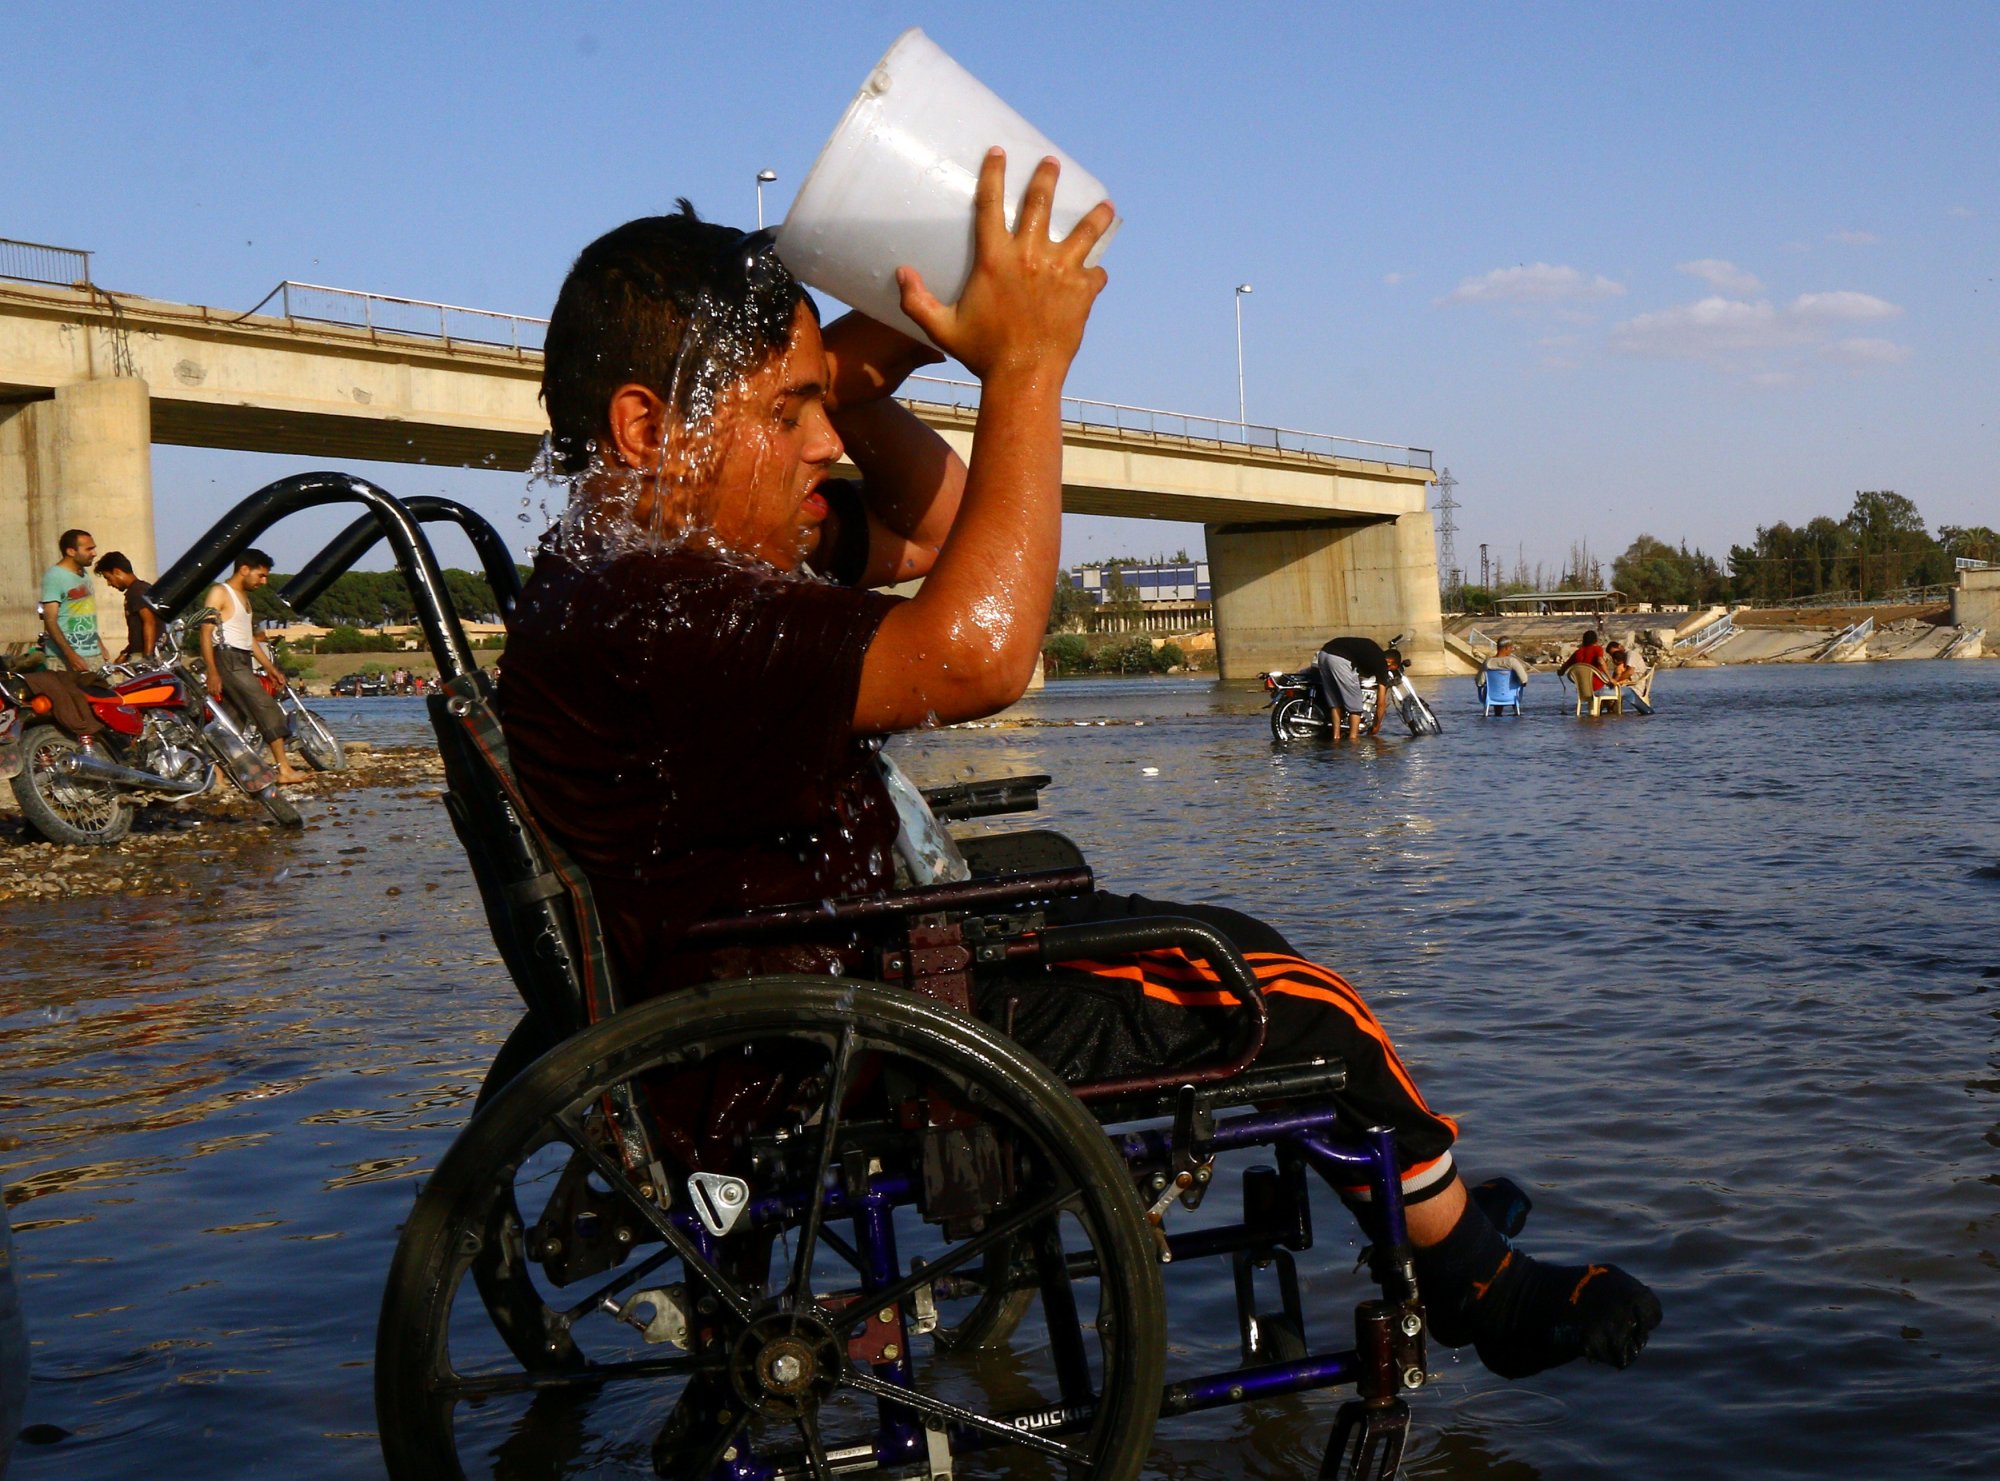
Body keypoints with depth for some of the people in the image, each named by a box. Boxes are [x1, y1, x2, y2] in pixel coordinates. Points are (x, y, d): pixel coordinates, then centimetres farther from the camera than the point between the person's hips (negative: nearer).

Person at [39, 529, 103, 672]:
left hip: (94, 655, 8)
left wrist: (99, 645, 25)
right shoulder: (54, 576, -11)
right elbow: (50, 621, -16)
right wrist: (70, 655, -23)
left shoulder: (83, 573, 14)